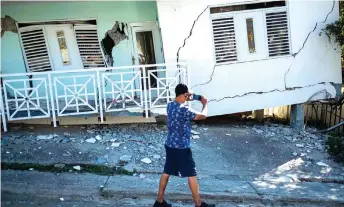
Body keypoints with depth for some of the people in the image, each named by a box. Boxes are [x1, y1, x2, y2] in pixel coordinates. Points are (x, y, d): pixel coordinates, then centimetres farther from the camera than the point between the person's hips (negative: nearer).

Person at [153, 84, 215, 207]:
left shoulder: (170, 105, 1)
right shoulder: (183, 110, -23)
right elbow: (203, 116, -15)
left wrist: (186, 100, 16)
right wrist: (205, 104, 3)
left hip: (170, 145, 8)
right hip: (181, 148, -8)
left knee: (166, 173, 16)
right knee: (192, 175, 6)